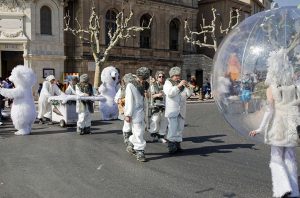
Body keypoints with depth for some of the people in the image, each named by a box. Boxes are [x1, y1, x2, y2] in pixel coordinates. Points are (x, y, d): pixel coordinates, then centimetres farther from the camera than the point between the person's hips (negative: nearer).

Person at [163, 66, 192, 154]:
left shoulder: (182, 83, 15)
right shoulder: (168, 82, 1)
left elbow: (189, 94, 8)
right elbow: (169, 93, -18)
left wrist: (186, 87, -11)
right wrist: (179, 86, -23)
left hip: (181, 110, 5)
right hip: (172, 110, -5)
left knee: (180, 127, 7)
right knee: (173, 127, -13)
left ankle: (177, 144, 16)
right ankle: (171, 145, -7)